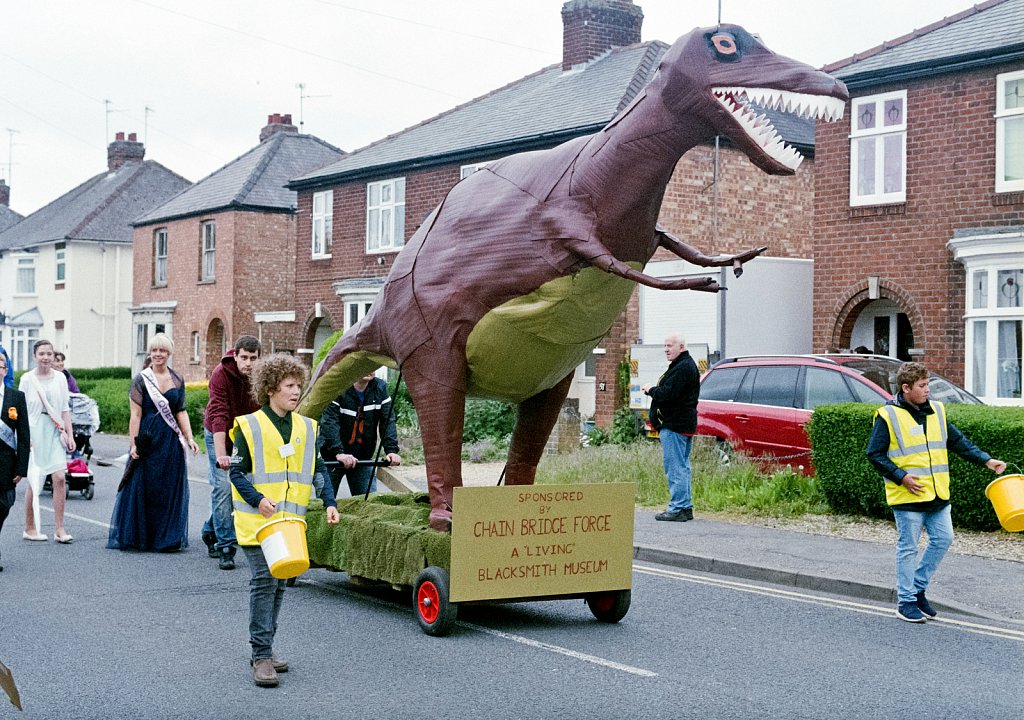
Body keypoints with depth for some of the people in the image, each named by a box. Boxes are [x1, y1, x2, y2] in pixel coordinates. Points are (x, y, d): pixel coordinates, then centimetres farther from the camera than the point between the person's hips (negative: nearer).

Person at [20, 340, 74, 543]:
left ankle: (59, 528, -3)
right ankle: (29, 528, 14)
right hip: (34, 432, -3)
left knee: (59, 478, -7)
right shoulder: (27, 379, -1)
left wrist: (70, 434, 7)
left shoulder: (60, 378, 8)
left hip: (55, 433, 3)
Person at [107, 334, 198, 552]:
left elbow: (181, 412, 11)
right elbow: (135, 415, -6)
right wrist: (134, 444, -12)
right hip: (148, 440, -4)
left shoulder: (177, 381, 9)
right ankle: (137, 536, 9)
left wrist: (189, 438, 1)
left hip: (172, 442, 4)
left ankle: (167, 538, 13)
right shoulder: (141, 380, -2)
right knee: (142, 488, 0)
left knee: (171, 490, 5)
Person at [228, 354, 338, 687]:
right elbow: (237, 473, -4)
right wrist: (258, 500, -18)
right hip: (257, 521, -5)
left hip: (289, 522, 5)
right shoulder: (250, 426, -5)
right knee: (263, 582, -11)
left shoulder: (306, 427, 10)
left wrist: (329, 503, 4)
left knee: (278, 585, 10)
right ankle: (261, 656, -7)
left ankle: (264, 649, 22)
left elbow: (317, 470, 16)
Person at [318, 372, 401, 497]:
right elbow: (329, 422, -25)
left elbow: (388, 421, -6)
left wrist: (392, 450, -20)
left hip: (363, 457, 4)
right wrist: (338, 453, -36)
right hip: (332, 457, -4)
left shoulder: (380, 388, 0)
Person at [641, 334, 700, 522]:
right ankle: (686, 507, 19)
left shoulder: (682, 368, -16)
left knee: (675, 467, -9)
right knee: (682, 466, 14)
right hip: (685, 423, 11)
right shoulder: (688, 365, 20)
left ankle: (677, 509, -9)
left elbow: (667, 394, -23)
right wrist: (653, 390, 6)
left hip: (674, 425, -11)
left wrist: (651, 389, -6)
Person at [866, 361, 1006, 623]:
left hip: (937, 493, 6)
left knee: (943, 539, 6)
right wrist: (901, 477, -16)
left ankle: (917, 587, 23)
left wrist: (986, 460, 6)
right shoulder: (888, 416, -10)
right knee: (908, 547, 1)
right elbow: (875, 454, -8)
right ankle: (906, 601, 12)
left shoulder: (936, 411, 9)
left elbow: (958, 441, 15)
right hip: (907, 496, -6)